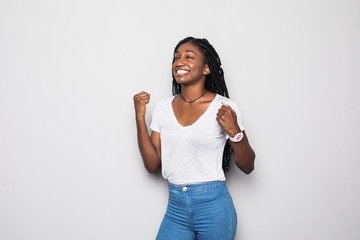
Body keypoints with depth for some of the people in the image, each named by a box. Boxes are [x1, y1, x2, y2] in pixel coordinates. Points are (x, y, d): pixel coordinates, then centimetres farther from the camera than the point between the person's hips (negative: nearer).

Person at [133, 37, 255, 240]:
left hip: (214, 208, -3)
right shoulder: (163, 108, 4)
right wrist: (140, 117, -3)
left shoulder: (225, 108, -7)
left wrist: (234, 132, -20)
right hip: (176, 208, 3)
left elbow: (247, 167, -3)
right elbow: (152, 164, 2)